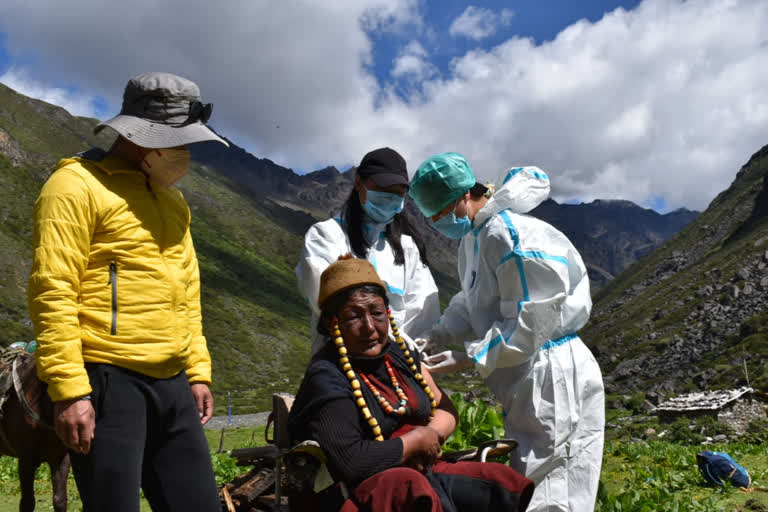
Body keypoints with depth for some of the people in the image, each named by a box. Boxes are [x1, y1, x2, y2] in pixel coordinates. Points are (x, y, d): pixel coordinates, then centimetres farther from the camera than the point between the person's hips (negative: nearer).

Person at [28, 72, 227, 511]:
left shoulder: (173, 200, 19)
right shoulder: (77, 186, -6)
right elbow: (53, 292, -12)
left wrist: (198, 372, 16)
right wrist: (69, 390, -17)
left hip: (171, 384, 8)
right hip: (107, 383, -7)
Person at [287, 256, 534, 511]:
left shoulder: (399, 355, 10)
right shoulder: (326, 380, -14)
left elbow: (445, 409, 19)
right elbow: (348, 462, -26)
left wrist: (432, 434, -6)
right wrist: (415, 441, -13)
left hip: (422, 472, 8)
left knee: (503, 482, -7)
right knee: (411, 487, -39)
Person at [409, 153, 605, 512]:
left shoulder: (509, 234, -21)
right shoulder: (474, 238, 10)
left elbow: (530, 323, -23)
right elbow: (471, 308, 15)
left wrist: (469, 359, -22)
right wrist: (434, 338, 0)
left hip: (550, 377, -10)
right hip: (526, 381, 10)